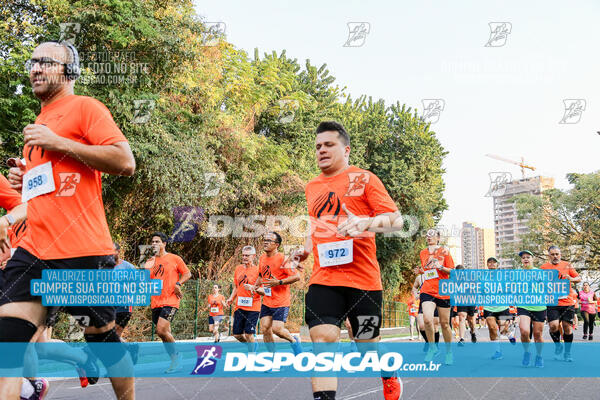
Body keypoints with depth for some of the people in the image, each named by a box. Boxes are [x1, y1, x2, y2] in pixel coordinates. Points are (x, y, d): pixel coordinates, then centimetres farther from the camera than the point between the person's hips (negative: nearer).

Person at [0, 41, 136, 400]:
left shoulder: (84, 107, 0)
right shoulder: (39, 125, 23)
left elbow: (126, 162, -14)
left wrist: (57, 143, -14)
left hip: (83, 251, -7)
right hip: (34, 249, 7)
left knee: (103, 338, 6)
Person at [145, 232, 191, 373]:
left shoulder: (174, 258, 1)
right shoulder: (150, 262, 14)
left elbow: (187, 274, 4)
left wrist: (178, 284, -12)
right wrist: (147, 269, -5)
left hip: (170, 300, -6)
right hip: (155, 302, 6)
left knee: (161, 330, -19)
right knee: (165, 333, 8)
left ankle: (176, 355, 2)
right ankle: (175, 361, 20)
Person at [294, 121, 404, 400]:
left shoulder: (363, 179, 1)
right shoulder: (312, 187, 17)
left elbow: (395, 220, -7)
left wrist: (365, 222, -25)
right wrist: (307, 247, 16)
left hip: (362, 278, -3)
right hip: (323, 278, 4)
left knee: (367, 346, 11)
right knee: (322, 339, -14)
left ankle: (390, 376, 42)